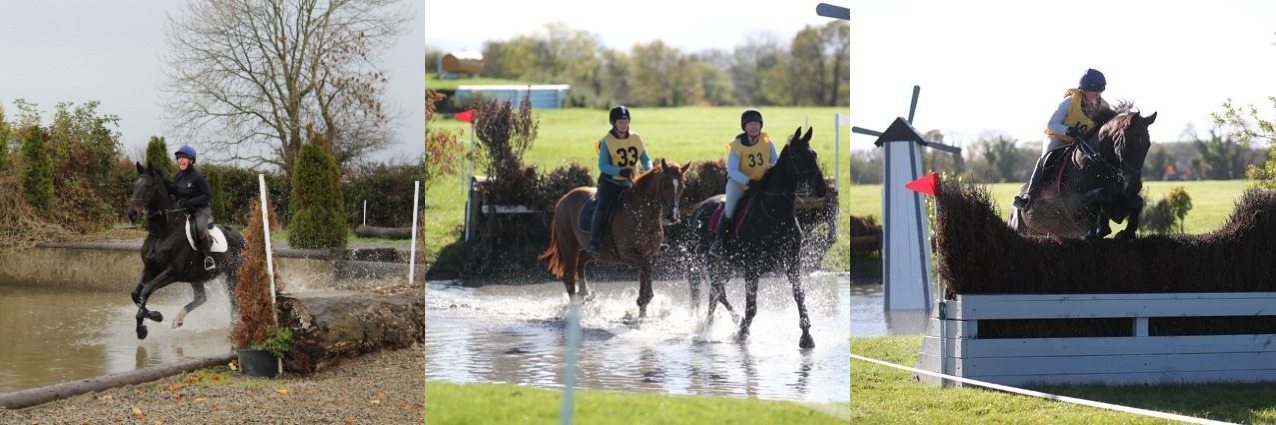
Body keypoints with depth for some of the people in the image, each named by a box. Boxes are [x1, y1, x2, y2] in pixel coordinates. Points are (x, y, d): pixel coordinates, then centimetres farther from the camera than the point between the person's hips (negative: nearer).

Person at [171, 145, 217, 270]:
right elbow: (173, 193, 17)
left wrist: (190, 202, -23)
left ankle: (208, 256, -19)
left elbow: (207, 195, -14)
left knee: (200, 227, -33)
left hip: (200, 209, -7)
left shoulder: (198, 177, -12)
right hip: (183, 210, 7)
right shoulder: (177, 177, 7)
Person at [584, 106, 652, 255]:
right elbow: (602, 165, -15)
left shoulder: (636, 139, 3)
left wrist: (649, 170, -16)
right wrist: (620, 171, -30)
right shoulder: (607, 141, -8)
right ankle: (594, 242, -21)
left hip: (629, 183, 4)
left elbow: (646, 159, 7)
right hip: (610, 182, -4)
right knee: (604, 208, -23)